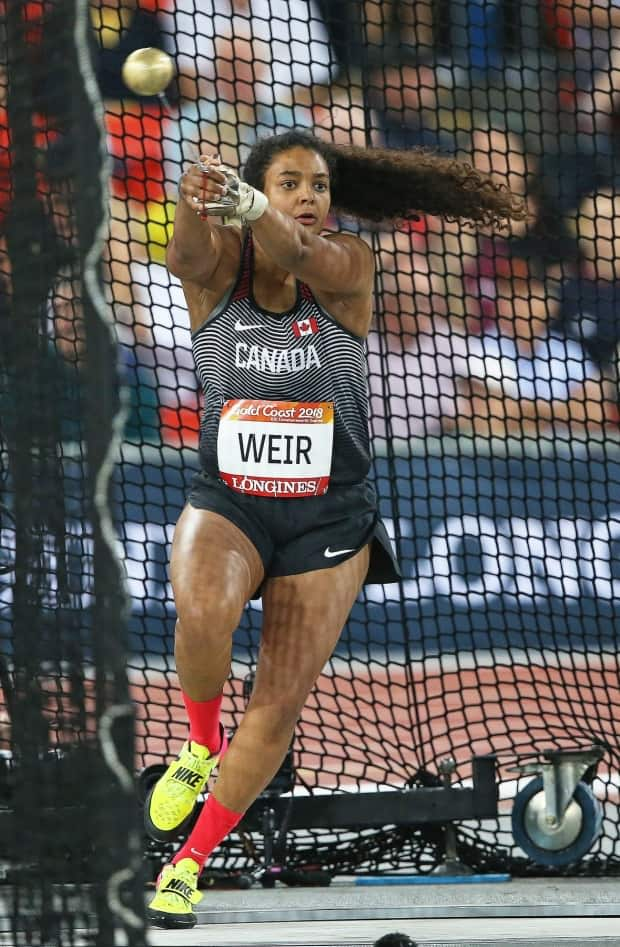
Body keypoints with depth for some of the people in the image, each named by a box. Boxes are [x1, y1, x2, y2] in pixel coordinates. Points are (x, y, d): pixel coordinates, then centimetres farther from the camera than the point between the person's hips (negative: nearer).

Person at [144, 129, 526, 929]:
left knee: (280, 702, -3)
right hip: (226, 503, -1)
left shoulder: (346, 266, -7)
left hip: (329, 518, 1)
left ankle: (189, 862, 15)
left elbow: (294, 251, -31)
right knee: (202, 612, -33)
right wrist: (197, 201, -55)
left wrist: (248, 207, -54)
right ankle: (202, 745, -2)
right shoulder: (217, 267, -5)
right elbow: (192, 252, -30)